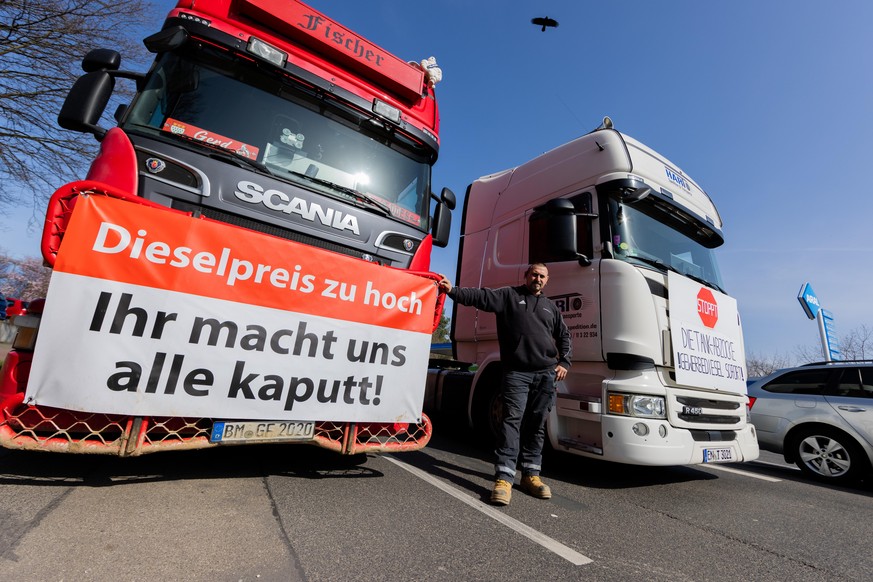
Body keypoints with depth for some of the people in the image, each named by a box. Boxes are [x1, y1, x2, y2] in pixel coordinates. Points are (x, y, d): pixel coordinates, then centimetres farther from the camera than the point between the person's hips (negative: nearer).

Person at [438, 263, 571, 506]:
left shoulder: (550, 306, 20)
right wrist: (453, 290, -22)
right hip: (516, 373, -4)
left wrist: (564, 362, 13)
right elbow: (479, 296, -7)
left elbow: (564, 336, 26)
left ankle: (531, 474, 20)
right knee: (512, 420, -9)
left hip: (546, 374, 4)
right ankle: (504, 478, -6)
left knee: (536, 424, 9)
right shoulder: (508, 295, 7)